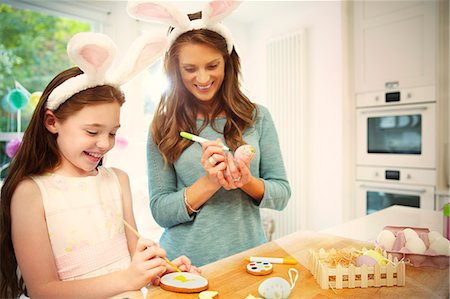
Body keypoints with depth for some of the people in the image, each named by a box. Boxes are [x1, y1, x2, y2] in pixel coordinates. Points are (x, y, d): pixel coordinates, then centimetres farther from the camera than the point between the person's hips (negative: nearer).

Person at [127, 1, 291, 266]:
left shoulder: (257, 117, -2)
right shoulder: (163, 127, -4)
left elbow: (282, 194, 1)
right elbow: (159, 210, -5)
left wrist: (247, 182, -17)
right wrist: (209, 183, -18)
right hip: (185, 264, 1)